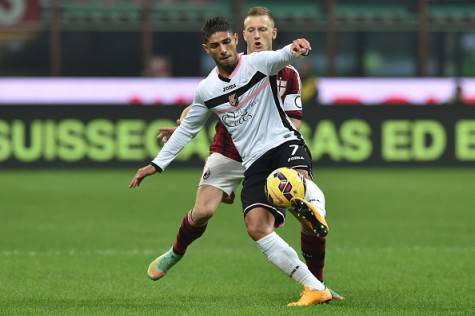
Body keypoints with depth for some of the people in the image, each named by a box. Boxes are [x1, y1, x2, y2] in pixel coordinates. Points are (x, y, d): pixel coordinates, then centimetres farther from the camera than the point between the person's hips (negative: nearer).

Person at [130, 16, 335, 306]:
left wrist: (295, 48, -52)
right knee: (256, 226, -19)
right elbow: (188, 128, 25)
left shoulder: (257, 63, -3)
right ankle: (315, 289, -20)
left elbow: (282, 57, -26)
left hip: (284, 142, -3)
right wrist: (157, 164, 24)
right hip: (254, 163, 3)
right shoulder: (206, 90, 10)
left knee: (298, 179, -42)